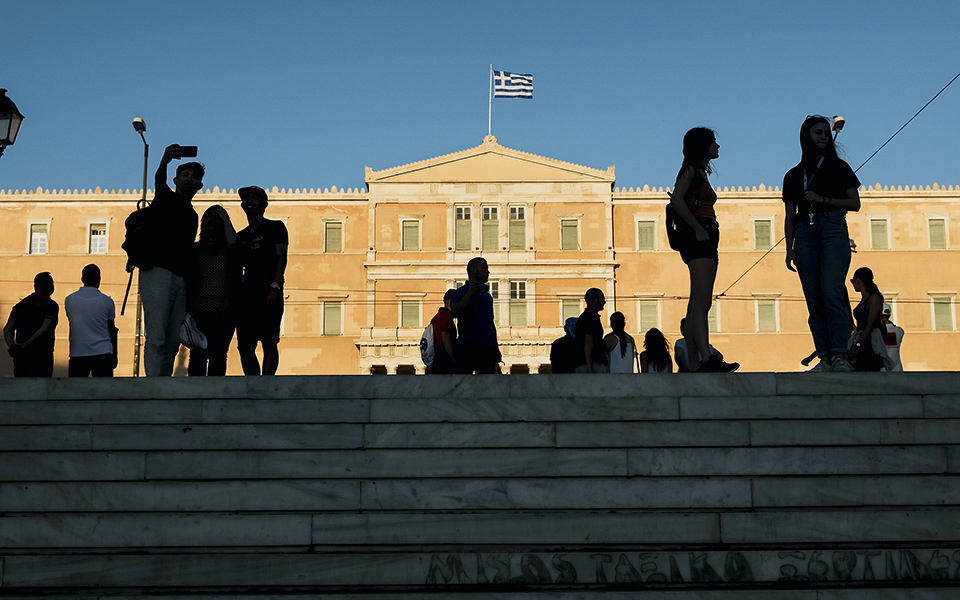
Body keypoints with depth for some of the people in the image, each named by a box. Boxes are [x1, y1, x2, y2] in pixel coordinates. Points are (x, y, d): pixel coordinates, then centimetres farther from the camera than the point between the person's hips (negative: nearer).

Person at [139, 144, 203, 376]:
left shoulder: (192, 216, 27)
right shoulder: (166, 198, 9)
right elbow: (159, 181, -16)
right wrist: (165, 161, -36)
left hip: (181, 279, 7)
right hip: (158, 272, -7)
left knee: (173, 341, 1)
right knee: (157, 338, -15)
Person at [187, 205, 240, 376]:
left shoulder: (229, 250, 14)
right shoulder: (195, 249, 16)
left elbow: (233, 241, -10)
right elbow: (186, 277, 14)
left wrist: (224, 216, 2)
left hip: (224, 312, -1)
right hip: (199, 311, 1)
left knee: (218, 355, -4)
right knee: (198, 354, -7)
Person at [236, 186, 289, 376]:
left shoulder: (275, 227, 8)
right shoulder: (241, 236, 22)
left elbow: (281, 258, -2)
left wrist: (274, 287, -15)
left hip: (268, 296, -5)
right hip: (247, 295, 5)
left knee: (269, 344, -12)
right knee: (245, 346, -2)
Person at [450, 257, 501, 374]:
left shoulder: (487, 295, 24)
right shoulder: (460, 293, 3)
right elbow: (454, 312, -17)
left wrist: (496, 348, 20)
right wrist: (469, 295, -30)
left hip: (487, 347, 6)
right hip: (467, 346, -6)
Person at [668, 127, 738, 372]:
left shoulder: (701, 173, 26)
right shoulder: (691, 170, -1)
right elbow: (676, 201, -17)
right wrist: (698, 229, -17)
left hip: (705, 240, 10)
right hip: (697, 239, -10)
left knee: (697, 306, 3)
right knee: (701, 303, -19)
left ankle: (694, 365, 1)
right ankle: (707, 360, -28)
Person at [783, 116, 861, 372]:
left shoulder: (839, 167, 16)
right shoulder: (794, 175, 20)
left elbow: (855, 203, 9)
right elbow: (789, 216, 16)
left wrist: (823, 199, -4)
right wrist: (789, 248, 5)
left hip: (833, 228, -2)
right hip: (805, 233, 3)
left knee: (831, 292, -20)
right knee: (814, 300, -5)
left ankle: (840, 355, -24)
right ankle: (825, 358, -6)